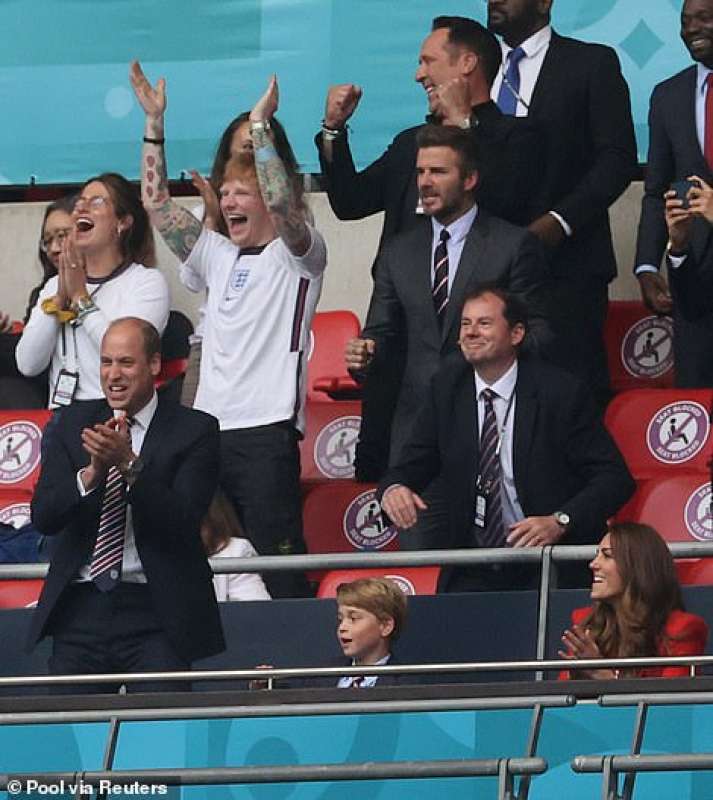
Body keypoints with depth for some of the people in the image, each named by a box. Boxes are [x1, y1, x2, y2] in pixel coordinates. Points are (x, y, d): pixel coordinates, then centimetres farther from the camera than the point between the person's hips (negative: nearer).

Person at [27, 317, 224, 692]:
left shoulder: (194, 430, 0)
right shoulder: (75, 422, 11)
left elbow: (183, 520, -11)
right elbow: (42, 516, 2)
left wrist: (130, 465, -23)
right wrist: (92, 473, -16)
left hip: (155, 614, -3)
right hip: (81, 608, 3)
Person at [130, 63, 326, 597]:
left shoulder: (298, 256, 3)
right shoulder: (218, 257, 21)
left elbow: (282, 204, -18)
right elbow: (156, 201, 19)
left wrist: (261, 126, -18)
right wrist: (154, 122, 12)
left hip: (268, 429, -6)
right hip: (211, 428, 6)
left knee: (278, 565, -9)